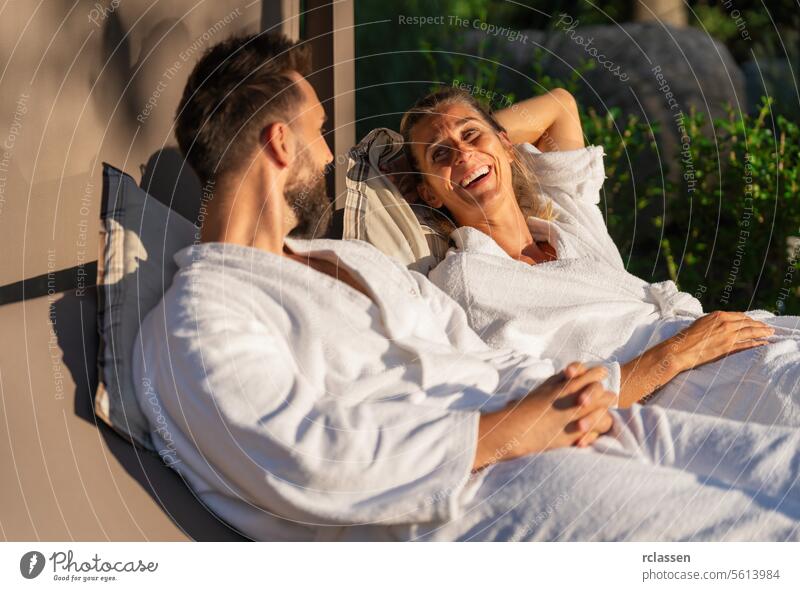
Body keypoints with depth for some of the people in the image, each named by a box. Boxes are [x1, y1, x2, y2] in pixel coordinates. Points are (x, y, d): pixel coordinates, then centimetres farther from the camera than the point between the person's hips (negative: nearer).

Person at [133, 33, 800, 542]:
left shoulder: (355, 258, 26)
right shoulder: (194, 316, -2)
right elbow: (304, 459, -18)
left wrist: (561, 398, -3)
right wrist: (507, 431, -17)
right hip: (459, 500, -8)